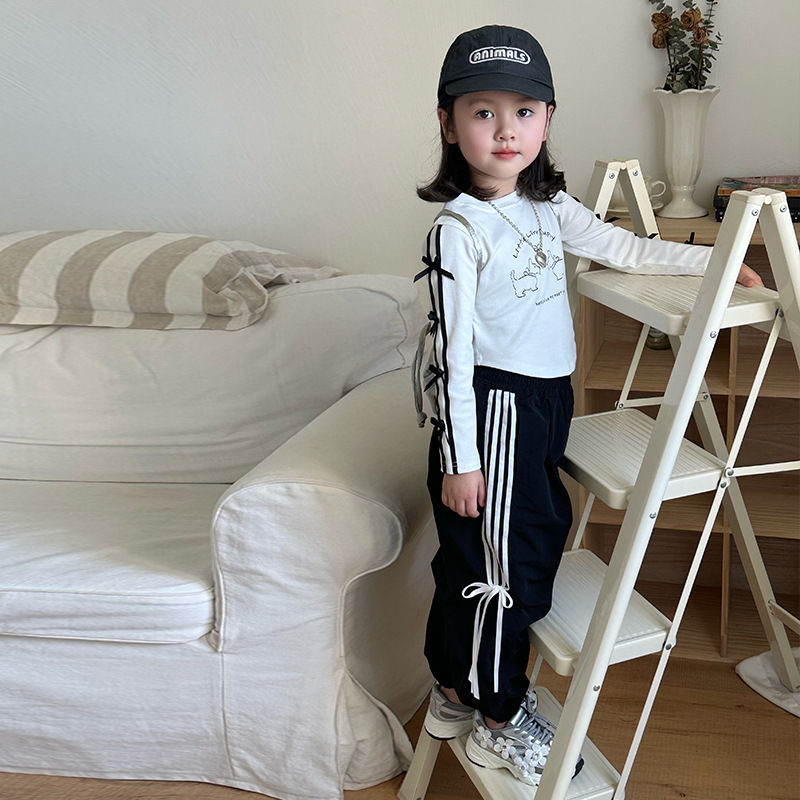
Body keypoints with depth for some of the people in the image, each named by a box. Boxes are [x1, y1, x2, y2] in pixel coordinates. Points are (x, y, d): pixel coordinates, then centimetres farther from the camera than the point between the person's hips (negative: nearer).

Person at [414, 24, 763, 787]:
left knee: (541, 538, 16)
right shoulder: (458, 229, -16)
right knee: (497, 560, 2)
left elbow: (623, 248, 17)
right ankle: (498, 722, 23)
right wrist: (457, 459, -16)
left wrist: (714, 260, 12)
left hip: (545, 401, 9)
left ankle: (456, 688, 35)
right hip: (493, 407, -8)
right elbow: (449, 351, -16)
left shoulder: (548, 205, 7)